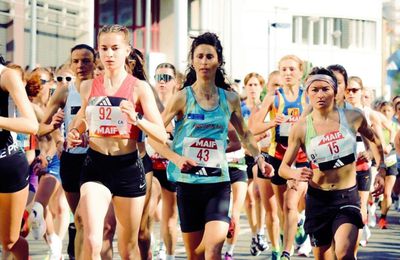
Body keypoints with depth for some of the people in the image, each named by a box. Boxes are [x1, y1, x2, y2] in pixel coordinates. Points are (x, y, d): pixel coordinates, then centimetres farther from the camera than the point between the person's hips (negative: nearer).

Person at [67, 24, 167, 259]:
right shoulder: (89, 87, 8)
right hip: (96, 165, 1)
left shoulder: (139, 88, -1)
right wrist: (74, 134, 3)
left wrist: (136, 119, -23)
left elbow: (162, 135, -7)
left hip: (128, 167, -1)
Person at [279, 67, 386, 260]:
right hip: (318, 199, 1)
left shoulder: (353, 118, -4)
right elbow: (283, 168, 0)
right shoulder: (301, 127, -6)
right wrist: (296, 175, -22)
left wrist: (381, 171, 9)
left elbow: (374, 140, 17)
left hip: (347, 196, -1)